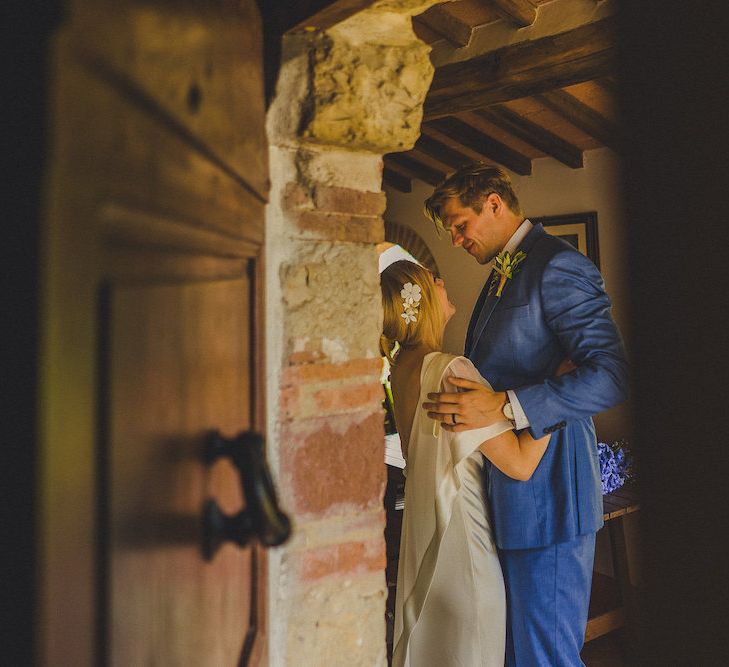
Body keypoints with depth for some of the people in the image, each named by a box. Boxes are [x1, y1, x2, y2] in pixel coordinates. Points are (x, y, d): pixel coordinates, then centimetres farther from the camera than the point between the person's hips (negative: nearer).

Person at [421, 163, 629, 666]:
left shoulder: (559, 266, -12)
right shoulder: (502, 277, 18)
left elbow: (611, 376, -22)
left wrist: (504, 408, -27)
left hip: (545, 497, -9)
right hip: (508, 497, 9)